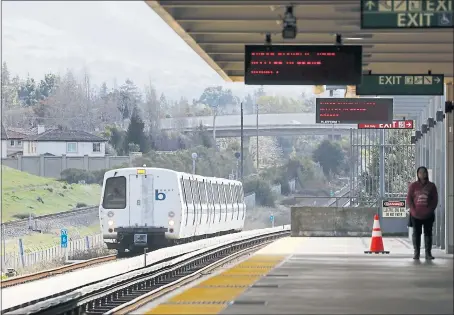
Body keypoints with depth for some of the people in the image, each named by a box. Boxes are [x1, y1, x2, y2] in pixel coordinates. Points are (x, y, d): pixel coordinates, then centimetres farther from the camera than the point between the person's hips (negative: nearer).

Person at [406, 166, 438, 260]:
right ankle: (416, 253, 5)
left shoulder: (431, 186, 5)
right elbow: (409, 199, 1)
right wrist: (413, 210, -11)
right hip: (416, 215, 0)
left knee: (428, 233, 1)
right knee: (416, 233, 2)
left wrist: (430, 210, -10)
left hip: (428, 215, 0)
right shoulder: (413, 186, 4)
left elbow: (435, 200, 2)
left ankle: (428, 253, 3)